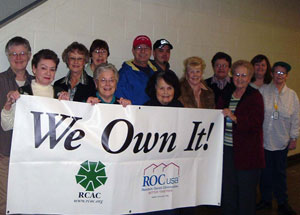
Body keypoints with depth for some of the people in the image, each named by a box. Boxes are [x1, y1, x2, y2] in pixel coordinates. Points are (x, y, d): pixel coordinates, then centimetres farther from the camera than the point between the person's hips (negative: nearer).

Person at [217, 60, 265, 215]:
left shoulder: (255, 96, -4)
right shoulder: (226, 96, 13)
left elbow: (256, 124, -15)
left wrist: (234, 118, -26)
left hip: (247, 154, -5)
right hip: (227, 150, 5)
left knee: (246, 193, 5)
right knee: (227, 191, 11)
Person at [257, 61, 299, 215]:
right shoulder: (262, 91, -2)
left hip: (282, 141, 1)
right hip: (263, 139, -1)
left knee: (280, 172, 10)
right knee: (265, 171, 8)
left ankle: (282, 203, 24)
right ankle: (266, 200, 25)